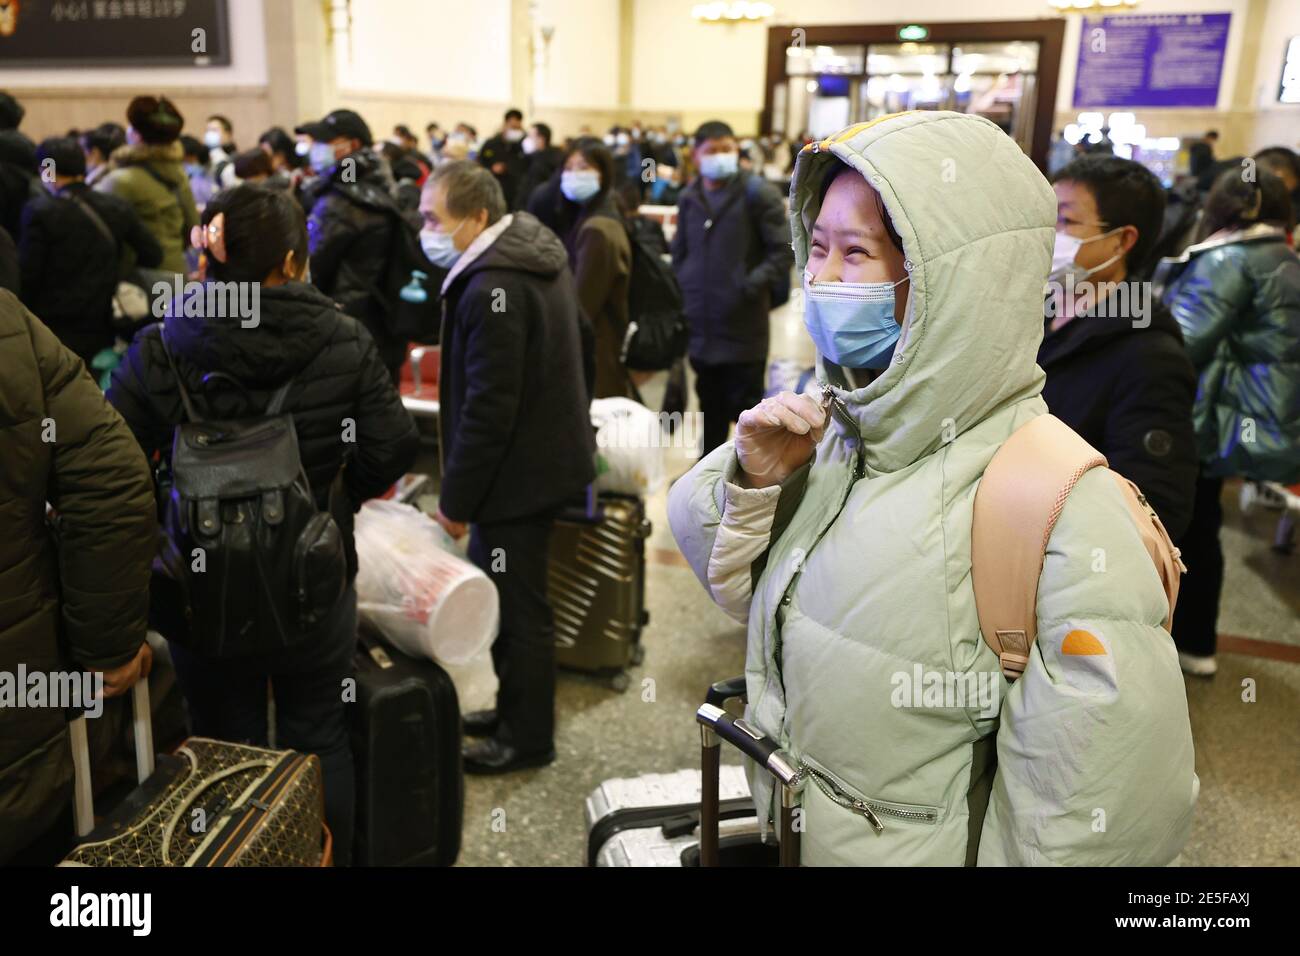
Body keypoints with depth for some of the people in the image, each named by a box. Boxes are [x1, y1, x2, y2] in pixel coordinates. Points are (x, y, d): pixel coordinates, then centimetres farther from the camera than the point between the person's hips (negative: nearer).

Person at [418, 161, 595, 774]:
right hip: (545, 455, 10)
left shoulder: (492, 289, -24)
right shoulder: (535, 253, 9)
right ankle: (516, 709, 37)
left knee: (518, 609, 4)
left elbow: (488, 408, -25)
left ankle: (528, 739, 21)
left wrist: (457, 498, -15)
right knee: (507, 596, 21)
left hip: (517, 473, -10)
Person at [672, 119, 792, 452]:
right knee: (711, 406, 17)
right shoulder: (689, 197, 10)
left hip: (743, 327, -5)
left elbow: (784, 252, -10)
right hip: (701, 325, 5)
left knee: (747, 407, 3)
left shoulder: (758, 194, -6)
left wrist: (749, 286, -18)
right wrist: (683, 290, 8)